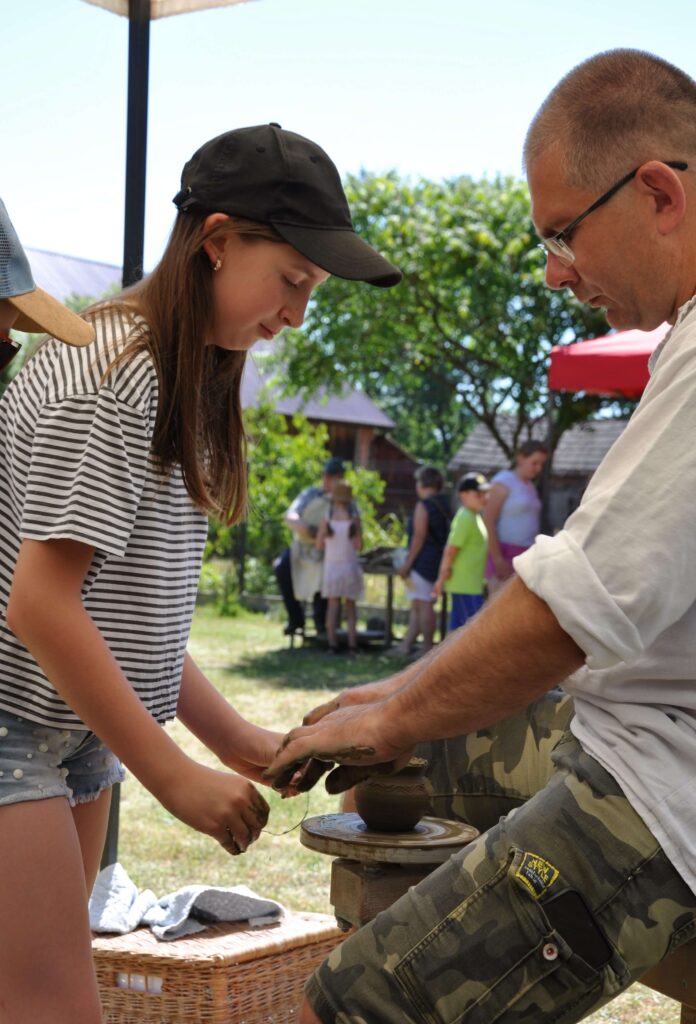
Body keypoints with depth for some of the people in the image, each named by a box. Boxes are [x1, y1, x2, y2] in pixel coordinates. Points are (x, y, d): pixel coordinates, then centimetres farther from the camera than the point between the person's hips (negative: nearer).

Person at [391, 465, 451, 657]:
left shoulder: (423, 505, -12)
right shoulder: (444, 505, 14)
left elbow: (419, 536, -17)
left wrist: (408, 562, -14)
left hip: (423, 561, -9)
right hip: (438, 561, 9)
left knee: (424, 605, -5)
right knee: (417, 605, 13)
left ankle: (427, 648, -3)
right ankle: (406, 644, 15)